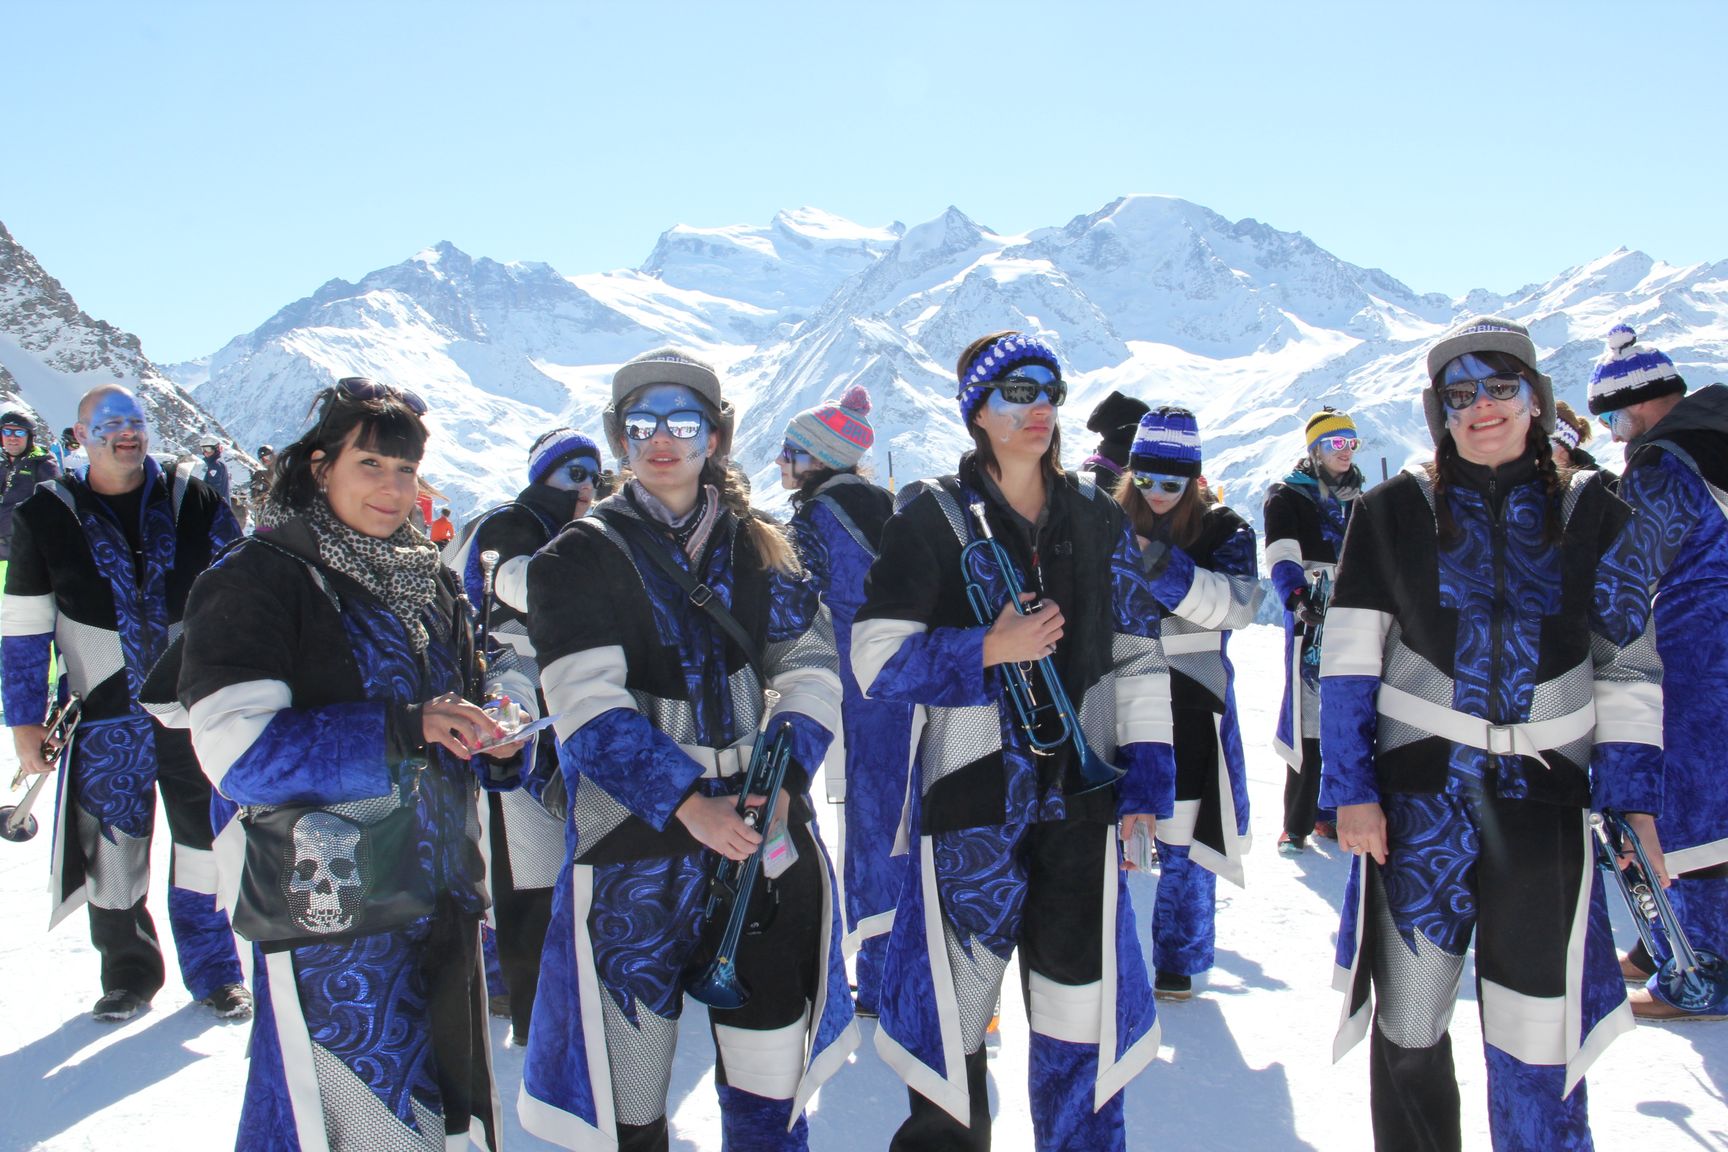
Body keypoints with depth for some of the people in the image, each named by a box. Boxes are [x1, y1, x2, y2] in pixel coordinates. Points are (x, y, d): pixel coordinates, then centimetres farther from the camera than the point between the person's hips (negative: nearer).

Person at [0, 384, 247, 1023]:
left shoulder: (193, 501, 0)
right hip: (107, 718, 0)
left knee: (206, 839, 7)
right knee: (114, 850, 8)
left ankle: (213, 970, 24)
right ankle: (128, 973, 29)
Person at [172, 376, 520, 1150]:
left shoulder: (428, 581, 12)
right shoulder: (256, 580, -9)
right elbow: (239, 751, -19)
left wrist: (488, 743, -2)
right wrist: (403, 730, -24)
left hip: (437, 899, 7)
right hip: (329, 912, -7)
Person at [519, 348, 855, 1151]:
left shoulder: (759, 549, 11)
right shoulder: (582, 557, -1)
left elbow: (810, 670, 4)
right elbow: (587, 705, -12)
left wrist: (781, 777, -13)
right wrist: (686, 803, -23)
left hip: (763, 837, 3)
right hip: (635, 845, -3)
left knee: (771, 1082, 11)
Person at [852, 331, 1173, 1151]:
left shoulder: (1097, 520, 9)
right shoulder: (934, 518, -2)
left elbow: (1138, 654, 10)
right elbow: (877, 659, -7)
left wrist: (1147, 772, 2)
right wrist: (991, 650, -17)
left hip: (1081, 794, 3)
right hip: (972, 794, -3)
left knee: (1084, 1006, 10)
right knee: (953, 1005, 8)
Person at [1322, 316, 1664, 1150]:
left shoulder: (1589, 513, 5)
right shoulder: (1395, 512, 0)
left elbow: (1629, 666, 9)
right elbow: (1348, 662, -1)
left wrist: (1633, 794, 2)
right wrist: (1350, 789, -7)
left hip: (1544, 798, 1)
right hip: (1419, 792, -1)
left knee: (1536, 1028, 7)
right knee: (1408, 1023, 8)